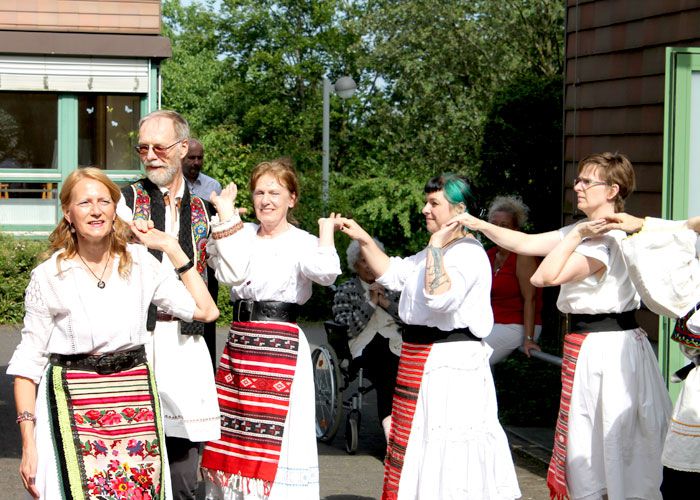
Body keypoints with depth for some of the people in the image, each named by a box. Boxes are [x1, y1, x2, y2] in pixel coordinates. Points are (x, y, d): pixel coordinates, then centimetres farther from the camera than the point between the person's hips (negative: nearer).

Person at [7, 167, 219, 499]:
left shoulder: (140, 263, 5)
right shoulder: (48, 277, -2)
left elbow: (205, 310, 5)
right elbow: (27, 364, -2)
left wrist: (172, 248, 5)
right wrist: (28, 444, -8)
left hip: (136, 404, 3)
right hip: (74, 409, -2)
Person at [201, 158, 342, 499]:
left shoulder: (301, 242, -2)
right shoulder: (244, 233, 11)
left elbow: (326, 272, -23)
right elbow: (230, 273, -8)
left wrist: (327, 231, -8)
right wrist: (226, 217, -7)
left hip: (281, 347, -5)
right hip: (238, 343, 5)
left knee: (274, 439, -3)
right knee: (233, 435, 7)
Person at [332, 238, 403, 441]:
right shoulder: (345, 290, 13)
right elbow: (347, 327, -2)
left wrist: (385, 302, 2)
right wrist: (371, 302, -2)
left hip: (393, 344, 3)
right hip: (363, 347, -3)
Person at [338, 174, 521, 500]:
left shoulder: (469, 254, -16)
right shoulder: (435, 252, 16)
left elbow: (439, 297, -30)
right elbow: (393, 274, 21)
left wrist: (436, 247, -23)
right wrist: (364, 240, 12)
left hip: (451, 365, -10)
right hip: (422, 362, 10)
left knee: (445, 452, -7)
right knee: (417, 445, 16)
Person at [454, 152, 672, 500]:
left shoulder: (607, 239, -18)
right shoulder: (584, 232, 12)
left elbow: (546, 276, -23)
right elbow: (525, 244, 14)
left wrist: (575, 236, -17)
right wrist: (479, 225, 9)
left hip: (604, 351, -10)